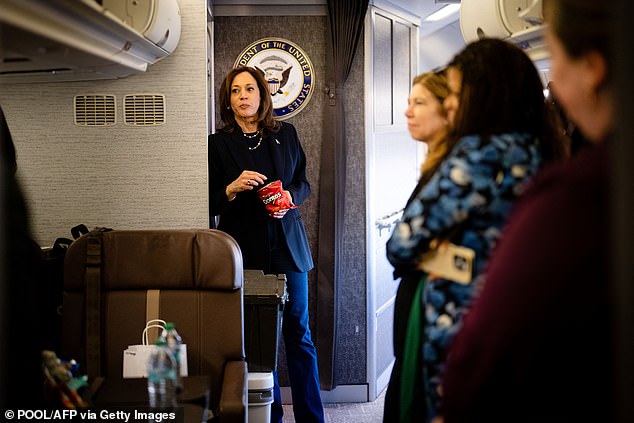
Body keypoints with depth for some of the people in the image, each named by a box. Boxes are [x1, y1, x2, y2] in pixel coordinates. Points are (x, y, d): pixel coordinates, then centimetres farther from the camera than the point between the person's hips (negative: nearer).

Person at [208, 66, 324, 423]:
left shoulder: (286, 134, 8)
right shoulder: (219, 144, 2)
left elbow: (304, 183, 14)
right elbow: (211, 204, 1)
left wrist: (290, 198, -8)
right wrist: (233, 188, -18)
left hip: (288, 246, 2)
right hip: (245, 250, -1)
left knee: (299, 332, 4)